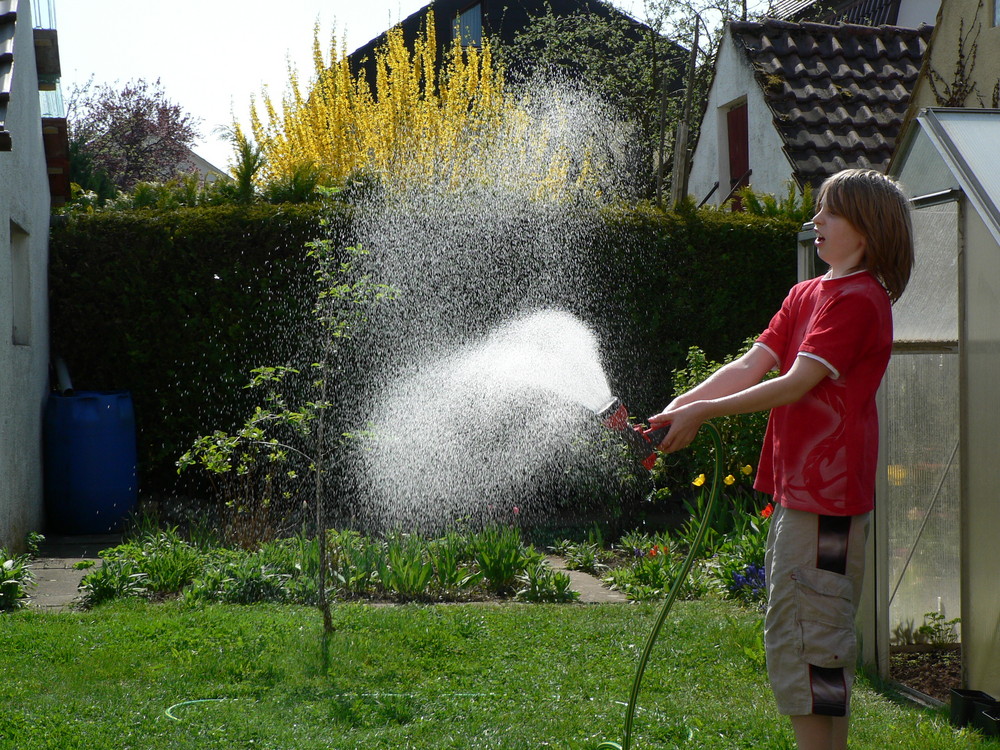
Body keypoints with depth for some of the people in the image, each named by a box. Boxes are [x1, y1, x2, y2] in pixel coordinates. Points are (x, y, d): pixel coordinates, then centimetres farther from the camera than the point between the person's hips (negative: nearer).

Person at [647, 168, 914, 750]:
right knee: (807, 629, 15)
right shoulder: (806, 294, 16)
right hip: (799, 485, 9)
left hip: (827, 490, -9)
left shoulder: (859, 299, -11)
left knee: (808, 633, -8)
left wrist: (706, 412, -17)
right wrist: (675, 409, -1)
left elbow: (798, 382, -19)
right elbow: (750, 367, 10)